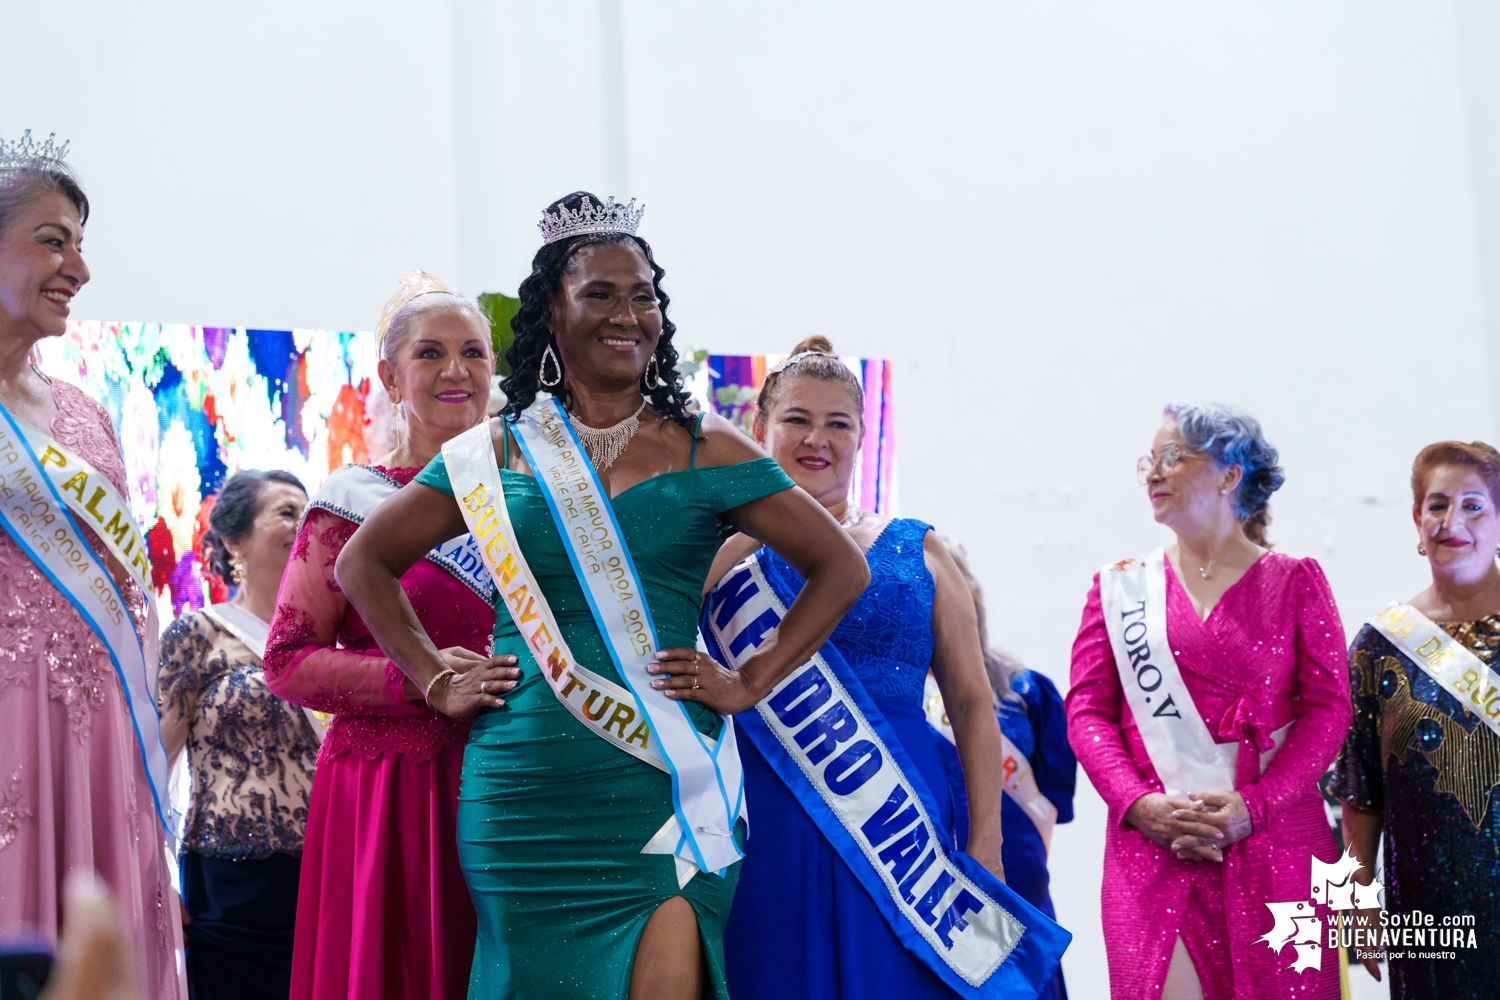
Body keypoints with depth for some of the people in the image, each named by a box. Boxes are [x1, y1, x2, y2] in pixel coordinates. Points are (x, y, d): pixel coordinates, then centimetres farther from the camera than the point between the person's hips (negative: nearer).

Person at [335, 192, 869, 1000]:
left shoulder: (704, 451, 4)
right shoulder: (497, 453, 7)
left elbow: (842, 568, 7)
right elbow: (362, 563, 16)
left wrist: (750, 684, 0)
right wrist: (439, 684, 8)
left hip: (661, 785, -1)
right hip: (524, 797, 2)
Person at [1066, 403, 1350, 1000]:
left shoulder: (1295, 582, 8)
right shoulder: (1121, 586, 12)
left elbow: (1328, 707, 0)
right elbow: (1087, 711, 6)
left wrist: (1254, 807, -13)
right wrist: (1138, 804, -11)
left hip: (1274, 845, 0)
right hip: (1152, 841, 0)